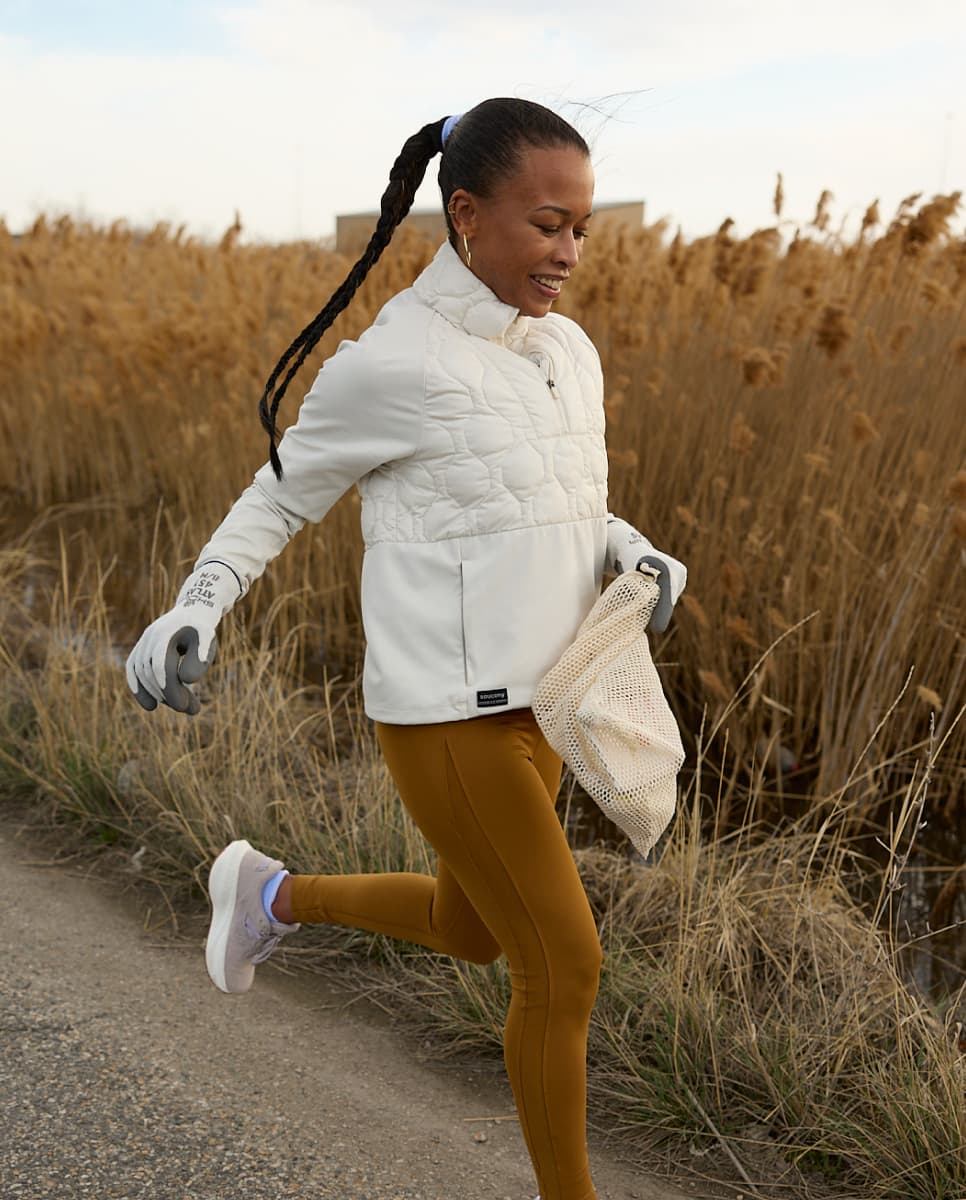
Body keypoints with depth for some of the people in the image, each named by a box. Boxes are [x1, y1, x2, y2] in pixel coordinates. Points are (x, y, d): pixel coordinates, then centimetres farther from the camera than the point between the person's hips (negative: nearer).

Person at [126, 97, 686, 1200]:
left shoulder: (568, 352, 7)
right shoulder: (390, 363, -14)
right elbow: (280, 496, -2)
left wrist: (640, 559, -5)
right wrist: (194, 609, -16)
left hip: (533, 704, 8)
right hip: (449, 720, -8)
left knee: (474, 933, 25)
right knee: (564, 968, 2)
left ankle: (274, 895, 45)